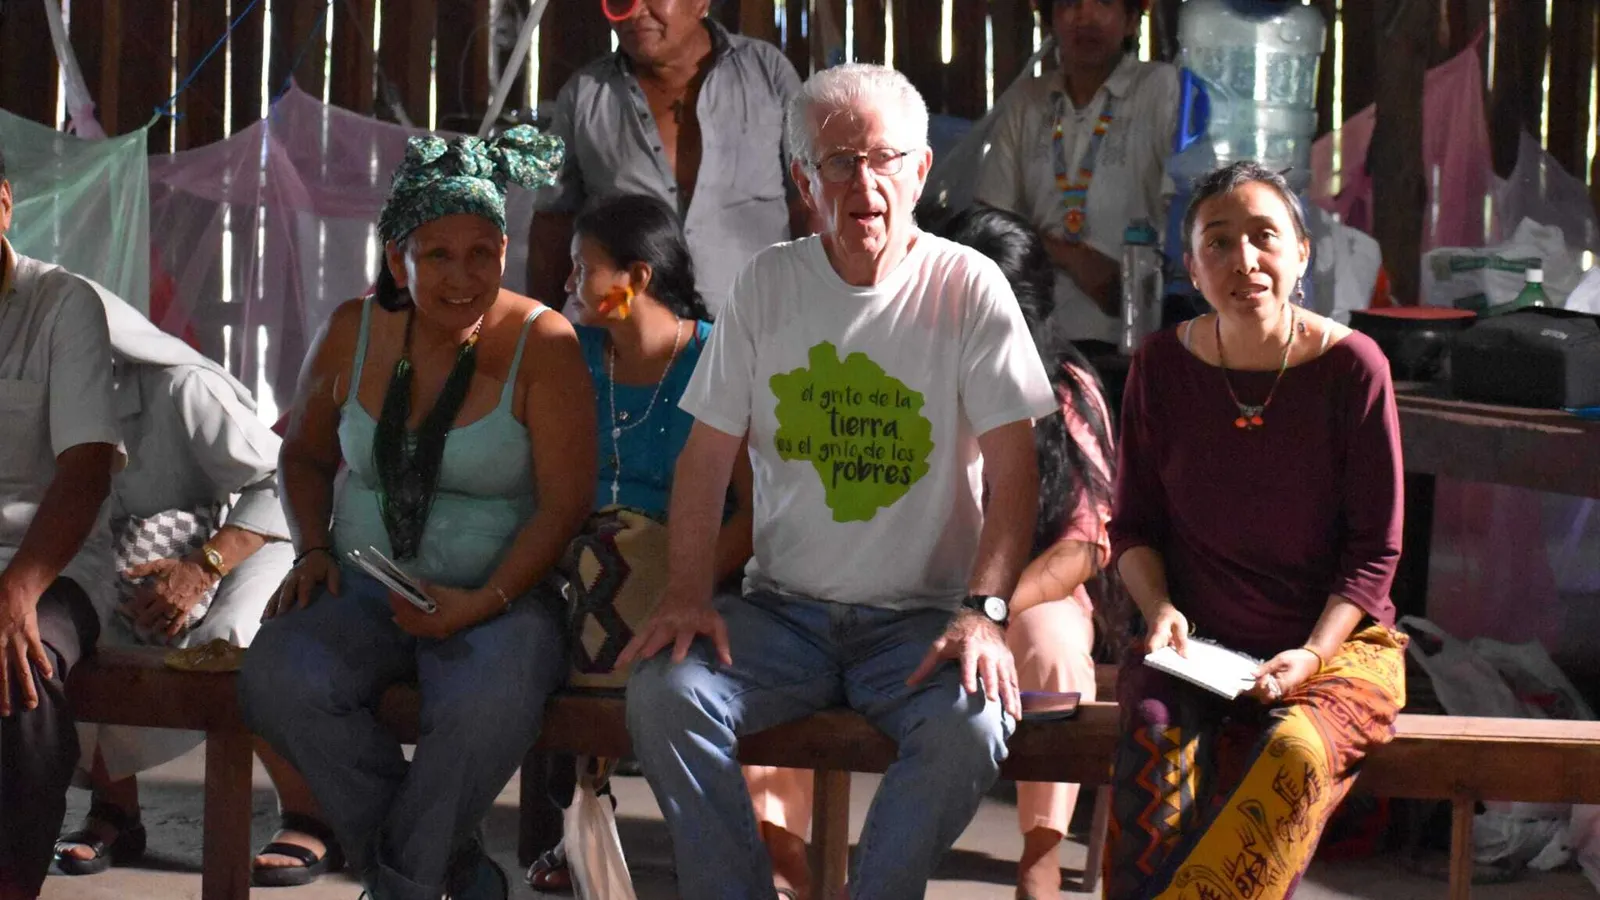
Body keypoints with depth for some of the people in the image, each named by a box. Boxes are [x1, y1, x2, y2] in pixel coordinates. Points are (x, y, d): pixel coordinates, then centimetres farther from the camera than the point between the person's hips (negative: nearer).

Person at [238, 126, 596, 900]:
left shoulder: (541, 345, -7)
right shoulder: (352, 334, 5)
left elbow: (564, 503, -9)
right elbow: (305, 453, 20)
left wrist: (483, 602, -19)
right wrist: (312, 549, 3)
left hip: (499, 595, -3)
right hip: (361, 590, 4)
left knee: (490, 706, -37)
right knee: (279, 678, -28)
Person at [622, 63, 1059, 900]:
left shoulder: (968, 288, -3)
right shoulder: (767, 283, 5)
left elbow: (1012, 465, -6)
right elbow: (707, 453, 5)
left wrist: (984, 610, -19)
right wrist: (687, 594, -8)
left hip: (922, 616, -2)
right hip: (782, 607, 3)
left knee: (973, 723, -32)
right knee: (664, 692, -24)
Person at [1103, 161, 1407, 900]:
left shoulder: (1350, 367, -6)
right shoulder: (1162, 367, 2)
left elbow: (1374, 550, -2)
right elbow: (1133, 525, 10)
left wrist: (1312, 655, -16)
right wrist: (1160, 609, -9)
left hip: (1336, 643, -2)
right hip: (1198, 645, 2)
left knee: (1295, 753, -35)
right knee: (1157, 741, -32)